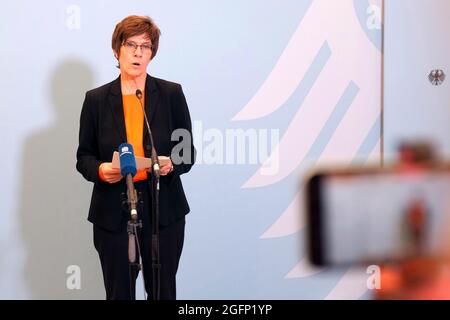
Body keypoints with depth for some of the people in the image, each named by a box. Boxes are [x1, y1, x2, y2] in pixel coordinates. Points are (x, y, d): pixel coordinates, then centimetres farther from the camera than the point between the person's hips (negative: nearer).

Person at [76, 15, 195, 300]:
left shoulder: (171, 94, 1)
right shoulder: (96, 99, 2)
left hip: (163, 209, 0)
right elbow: (84, 156, 5)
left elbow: (188, 151, 4)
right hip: (113, 212, 0)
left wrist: (171, 164, -18)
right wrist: (100, 169, -17)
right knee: (118, 293, 7)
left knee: (163, 291, 8)